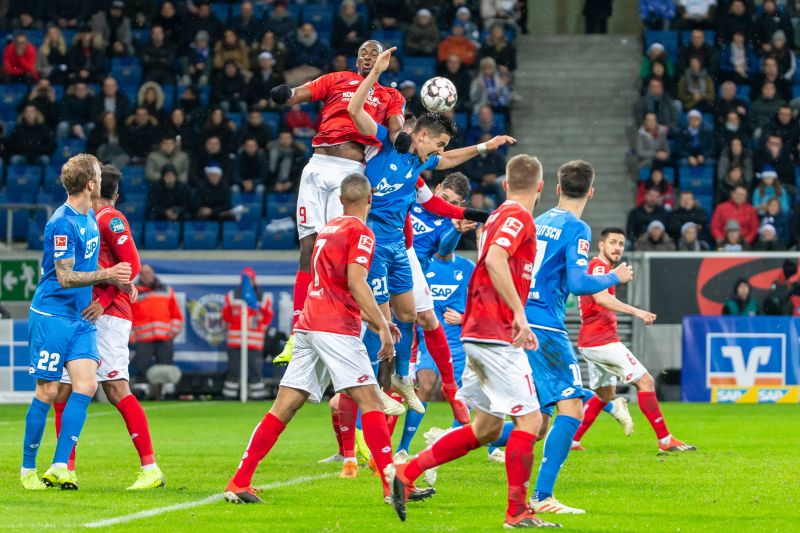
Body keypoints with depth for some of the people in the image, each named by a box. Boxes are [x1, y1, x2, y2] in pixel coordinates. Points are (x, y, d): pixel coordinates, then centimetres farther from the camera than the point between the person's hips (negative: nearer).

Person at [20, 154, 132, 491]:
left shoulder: (90, 217, 11)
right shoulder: (63, 224, -17)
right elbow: (65, 277, -20)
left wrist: (117, 281, 15)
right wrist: (108, 274, -24)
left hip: (81, 317, 8)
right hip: (52, 316, -8)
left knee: (86, 384, -6)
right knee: (48, 390, -3)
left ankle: (59, 467, -5)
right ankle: (27, 469, 9)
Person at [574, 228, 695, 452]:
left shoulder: (599, 267, 19)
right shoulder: (599, 266, -12)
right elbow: (600, 297, -31)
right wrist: (636, 312, -39)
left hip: (590, 342, 11)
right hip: (602, 340, -11)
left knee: (606, 394, 22)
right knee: (645, 381, -11)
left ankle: (571, 440, 20)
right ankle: (665, 440, -12)